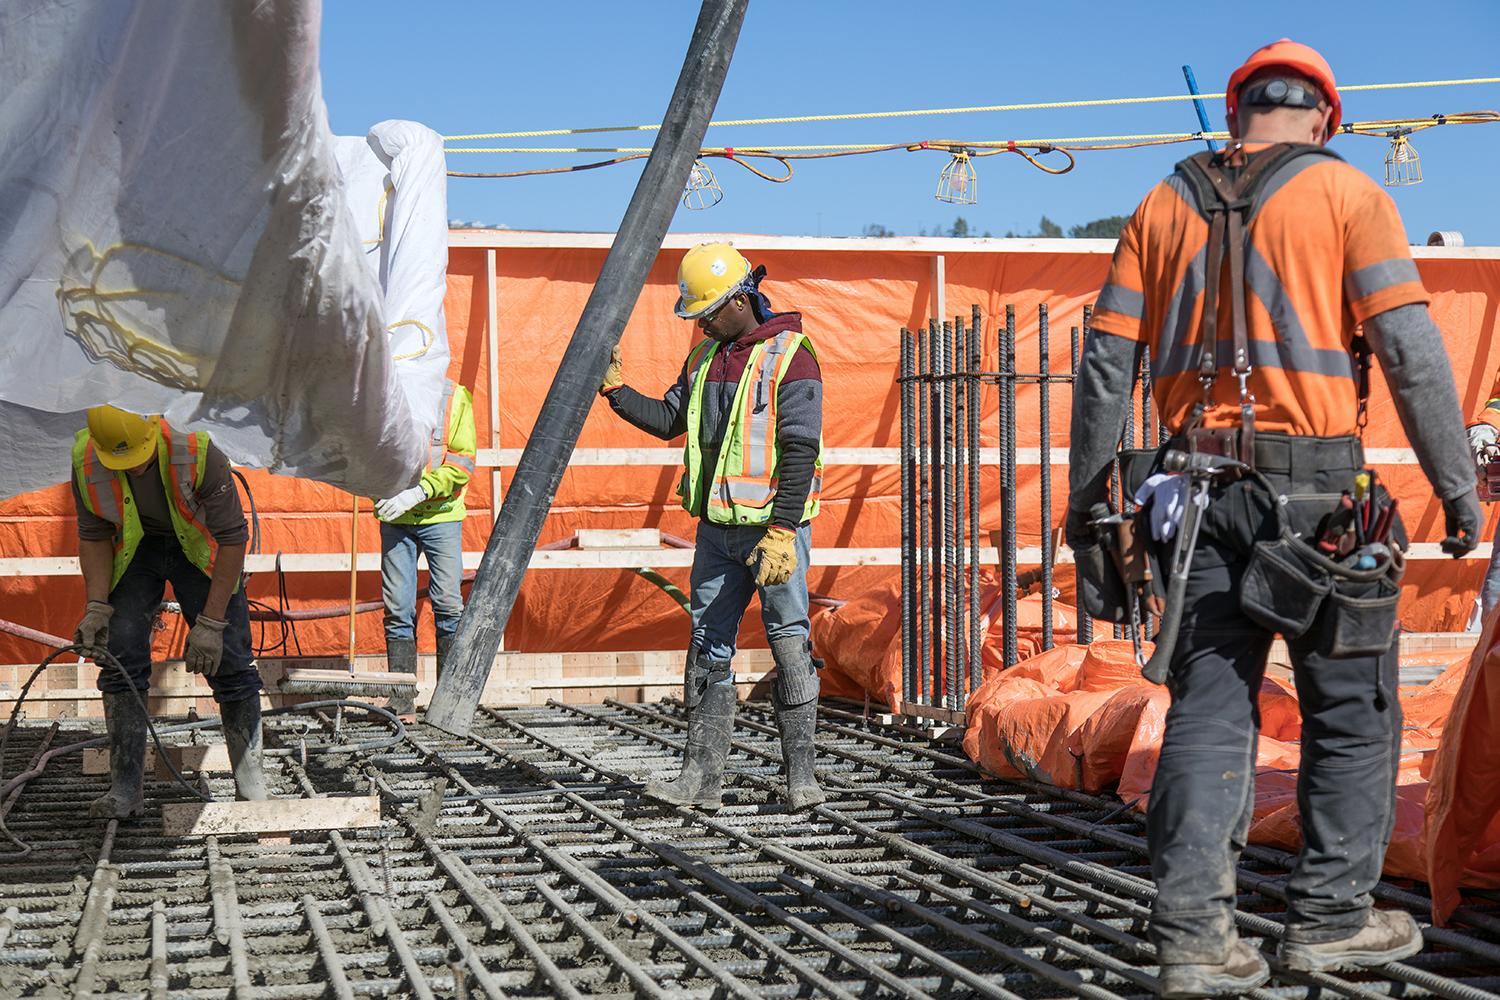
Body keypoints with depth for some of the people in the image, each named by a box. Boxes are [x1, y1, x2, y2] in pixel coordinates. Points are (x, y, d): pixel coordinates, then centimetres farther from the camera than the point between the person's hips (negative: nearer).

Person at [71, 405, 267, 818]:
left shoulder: (197, 453, -35)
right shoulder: (87, 461, -24)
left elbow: (232, 539, -27)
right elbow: (93, 536, -7)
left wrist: (210, 624, -26)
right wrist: (97, 606, -19)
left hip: (200, 546, -2)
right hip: (134, 548, 3)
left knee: (228, 658, -6)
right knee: (121, 657, -8)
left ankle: (250, 778, 7)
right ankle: (125, 787, -2)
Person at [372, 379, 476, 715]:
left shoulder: (454, 396, -1)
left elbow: (463, 460, -7)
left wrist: (419, 492, -17)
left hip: (441, 514, -2)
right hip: (394, 518, 2)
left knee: (448, 604, -4)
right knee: (398, 609, 1)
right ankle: (401, 703, 5)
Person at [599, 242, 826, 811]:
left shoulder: (789, 357, -9)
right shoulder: (705, 356, 13)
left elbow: (800, 451, -15)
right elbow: (668, 421, 22)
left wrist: (781, 533, -20)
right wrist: (614, 387, 11)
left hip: (774, 527, -7)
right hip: (718, 528, 7)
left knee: (790, 645, -2)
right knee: (708, 648, 6)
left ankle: (801, 775, 4)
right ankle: (701, 779, 9)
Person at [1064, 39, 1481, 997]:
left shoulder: (1166, 204, 12)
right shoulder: (1346, 192, 1)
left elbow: (1107, 361, 8)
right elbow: (1410, 348, -8)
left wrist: (1086, 496, 13)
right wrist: (1458, 484, -3)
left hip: (1201, 483, 4)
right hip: (1315, 482, -3)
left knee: (1209, 706, 5)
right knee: (1351, 705, 10)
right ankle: (1331, 916, 14)